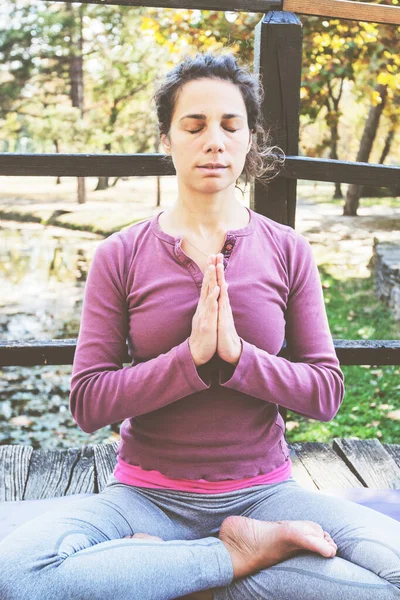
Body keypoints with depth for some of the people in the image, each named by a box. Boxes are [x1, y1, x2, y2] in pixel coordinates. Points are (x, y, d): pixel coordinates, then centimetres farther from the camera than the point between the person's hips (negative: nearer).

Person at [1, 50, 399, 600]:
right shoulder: (120, 256, -1)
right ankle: (240, 552, -12)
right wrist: (192, 358, -21)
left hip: (262, 491, 2)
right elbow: (88, 403, -8)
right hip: (147, 493, -1)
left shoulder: (286, 251, 2)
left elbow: (326, 392, -1)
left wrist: (236, 355, -19)